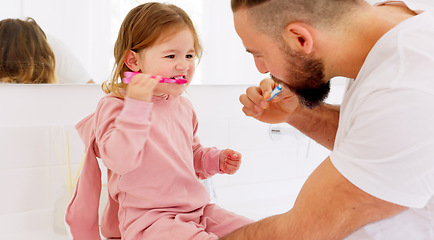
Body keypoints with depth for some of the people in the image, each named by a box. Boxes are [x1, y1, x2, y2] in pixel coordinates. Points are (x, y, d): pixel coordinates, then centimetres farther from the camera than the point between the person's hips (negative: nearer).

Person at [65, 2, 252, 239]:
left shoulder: (183, 107, 13)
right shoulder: (114, 106, -8)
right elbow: (121, 162, -25)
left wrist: (216, 160, 8)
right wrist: (137, 105, -28)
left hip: (197, 209, 7)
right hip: (147, 219, -7)